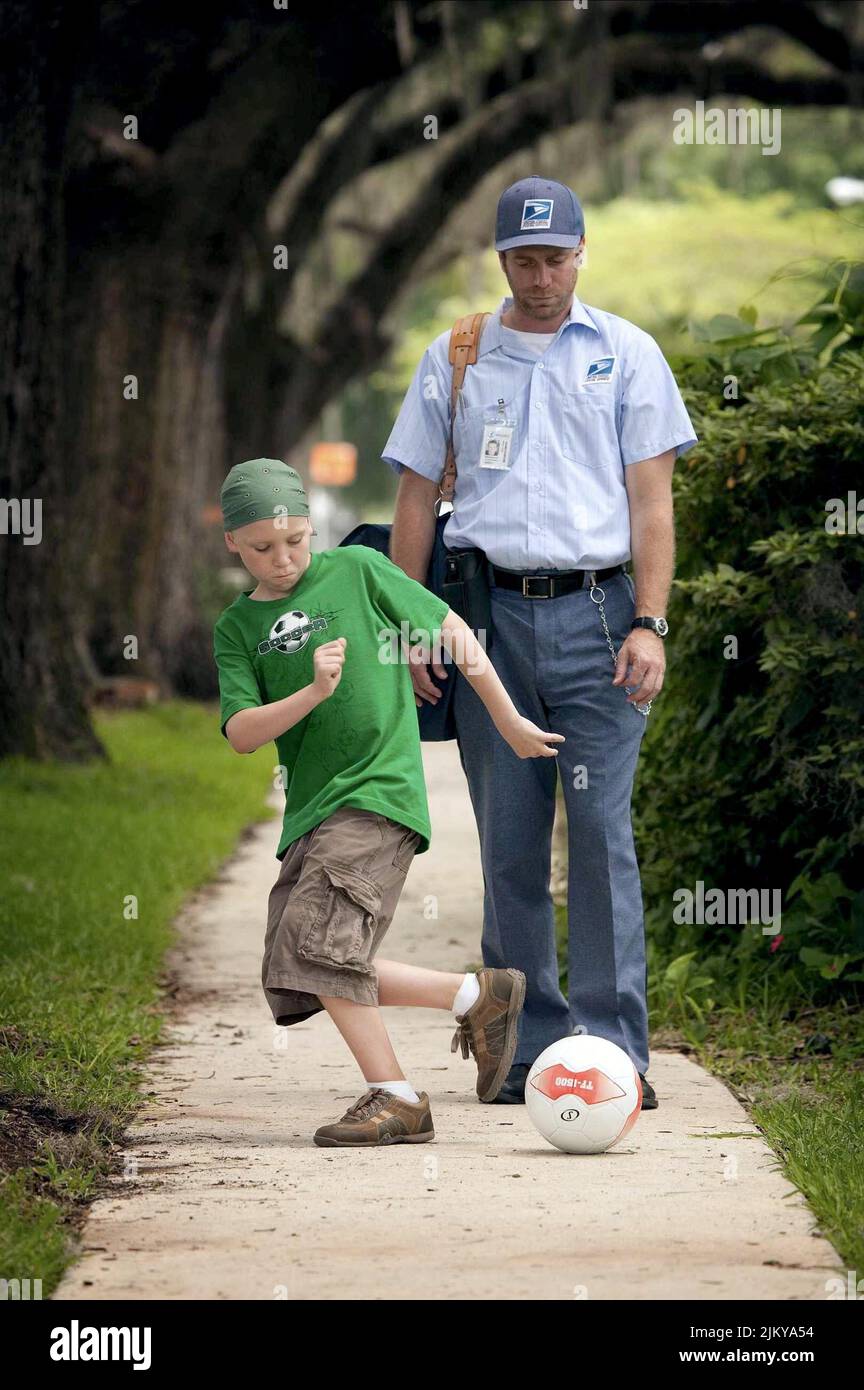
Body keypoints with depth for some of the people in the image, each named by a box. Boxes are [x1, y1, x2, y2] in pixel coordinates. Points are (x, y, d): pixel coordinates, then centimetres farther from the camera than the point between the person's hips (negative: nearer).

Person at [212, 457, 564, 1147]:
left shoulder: (358, 570, 2)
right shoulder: (236, 628, 10)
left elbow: (452, 632, 9)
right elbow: (241, 733, -2)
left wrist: (510, 722, 13)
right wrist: (313, 693, -19)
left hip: (378, 793, -6)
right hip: (308, 809, 6)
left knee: (313, 942, -21)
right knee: (296, 976, 0)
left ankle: (394, 1099, -11)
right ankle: (476, 995, 7)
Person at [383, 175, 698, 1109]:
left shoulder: (627, 355, 9)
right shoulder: (453, 360, 13)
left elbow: (651, 498, 4)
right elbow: (416, 496, 13)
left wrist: (649, 624, -7)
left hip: (596, 613, -2)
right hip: (490, 615, 2)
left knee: (602, 833, -8)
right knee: (510, 845, 2)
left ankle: (613, 1048, -5)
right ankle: (531, 1049, 9)